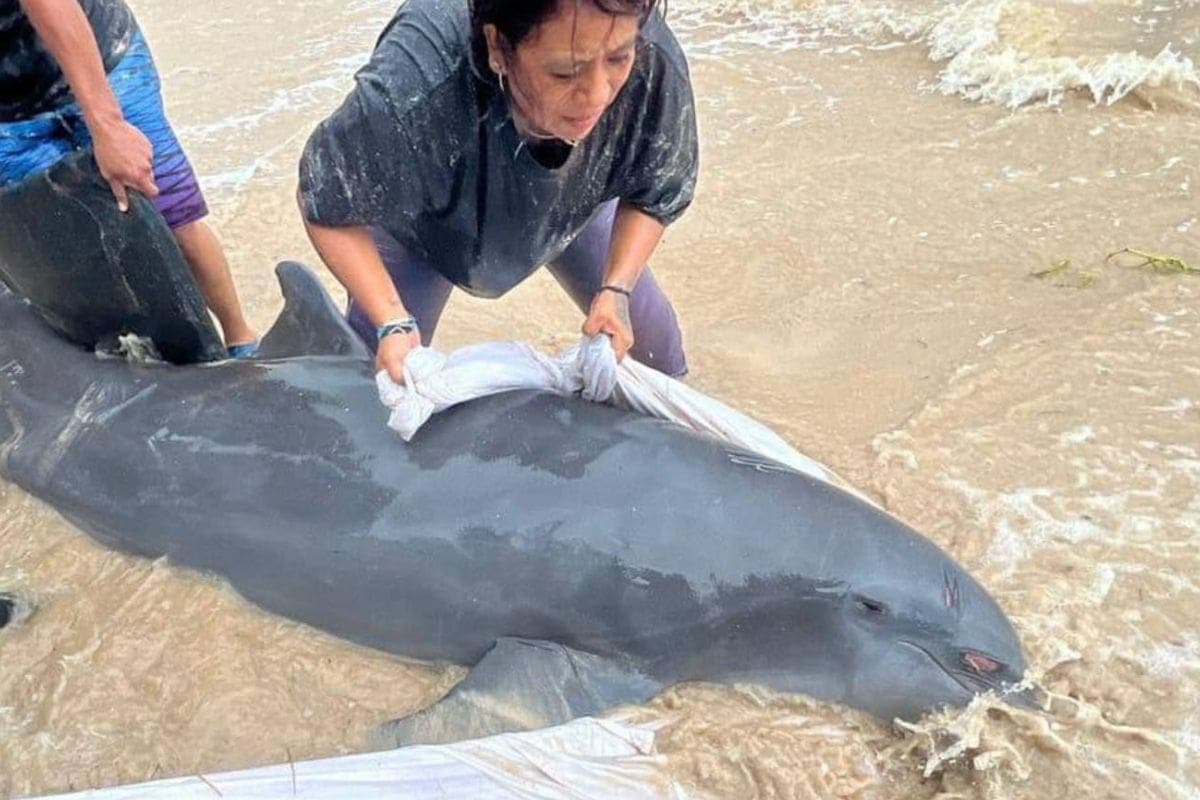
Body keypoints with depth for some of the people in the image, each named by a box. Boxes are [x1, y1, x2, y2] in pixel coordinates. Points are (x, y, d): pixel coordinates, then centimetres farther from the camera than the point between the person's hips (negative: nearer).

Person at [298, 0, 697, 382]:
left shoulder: (656, 64, -38)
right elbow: (328, 206, -25)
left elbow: (654, 197, -16)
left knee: (648, 331, 11)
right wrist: (393, 322, -34)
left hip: (570, 204, 3)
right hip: (424, 219, -2)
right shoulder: (410, 92, -46)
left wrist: (617, 289, -30)